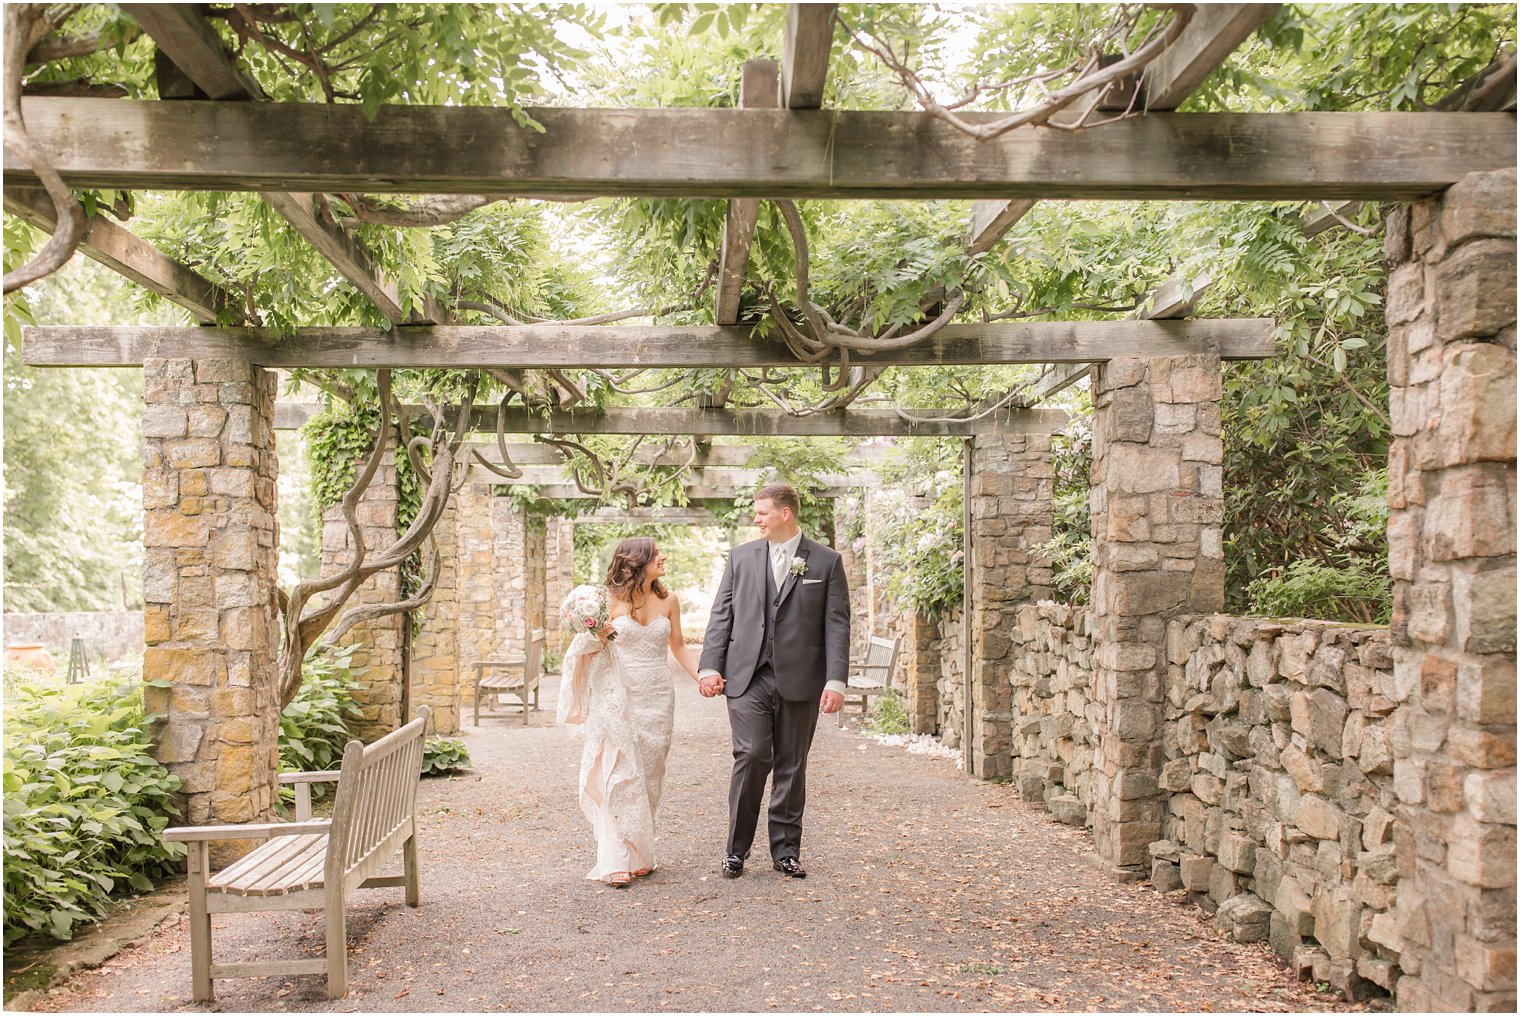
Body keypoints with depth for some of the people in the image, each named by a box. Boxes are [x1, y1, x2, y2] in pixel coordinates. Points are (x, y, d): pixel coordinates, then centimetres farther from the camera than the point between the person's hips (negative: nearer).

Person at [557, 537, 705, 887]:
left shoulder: (668, 600, 5)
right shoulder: (611, 600, -5)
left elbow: (678, 645, 15)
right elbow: (592, 650, 2)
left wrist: (702, 677, 5)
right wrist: (598, 636, -20)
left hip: (657, 698, 4)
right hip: (619, 698, -3)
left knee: (649, 776, 7)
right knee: (620, 776, -7)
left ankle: (640, 854, 18)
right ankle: (616, 862, -5)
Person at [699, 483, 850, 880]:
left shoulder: (826, 562, 3)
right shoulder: (741, 557, 9)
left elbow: (837, 625, -1)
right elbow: (721, 616, 9)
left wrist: (836, 680, -9)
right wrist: (710, 667, -1)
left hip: (799, 680, 0)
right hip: (747, 677, 1)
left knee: (792, 766, 7)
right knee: (752, 757, -9)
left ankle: (786, 850, 19)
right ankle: (737, 850, 4)